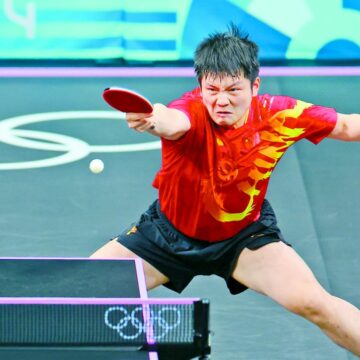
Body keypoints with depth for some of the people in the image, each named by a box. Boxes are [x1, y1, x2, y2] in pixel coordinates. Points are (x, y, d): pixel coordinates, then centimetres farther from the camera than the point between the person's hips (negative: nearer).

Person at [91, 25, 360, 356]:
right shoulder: (192, 112, -31)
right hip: (172, 230, 0)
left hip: (245, 233, 0)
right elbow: (174, 123, -58)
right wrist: (156, 120, -81)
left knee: (311, 301, -22)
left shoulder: (279, 115, -22)